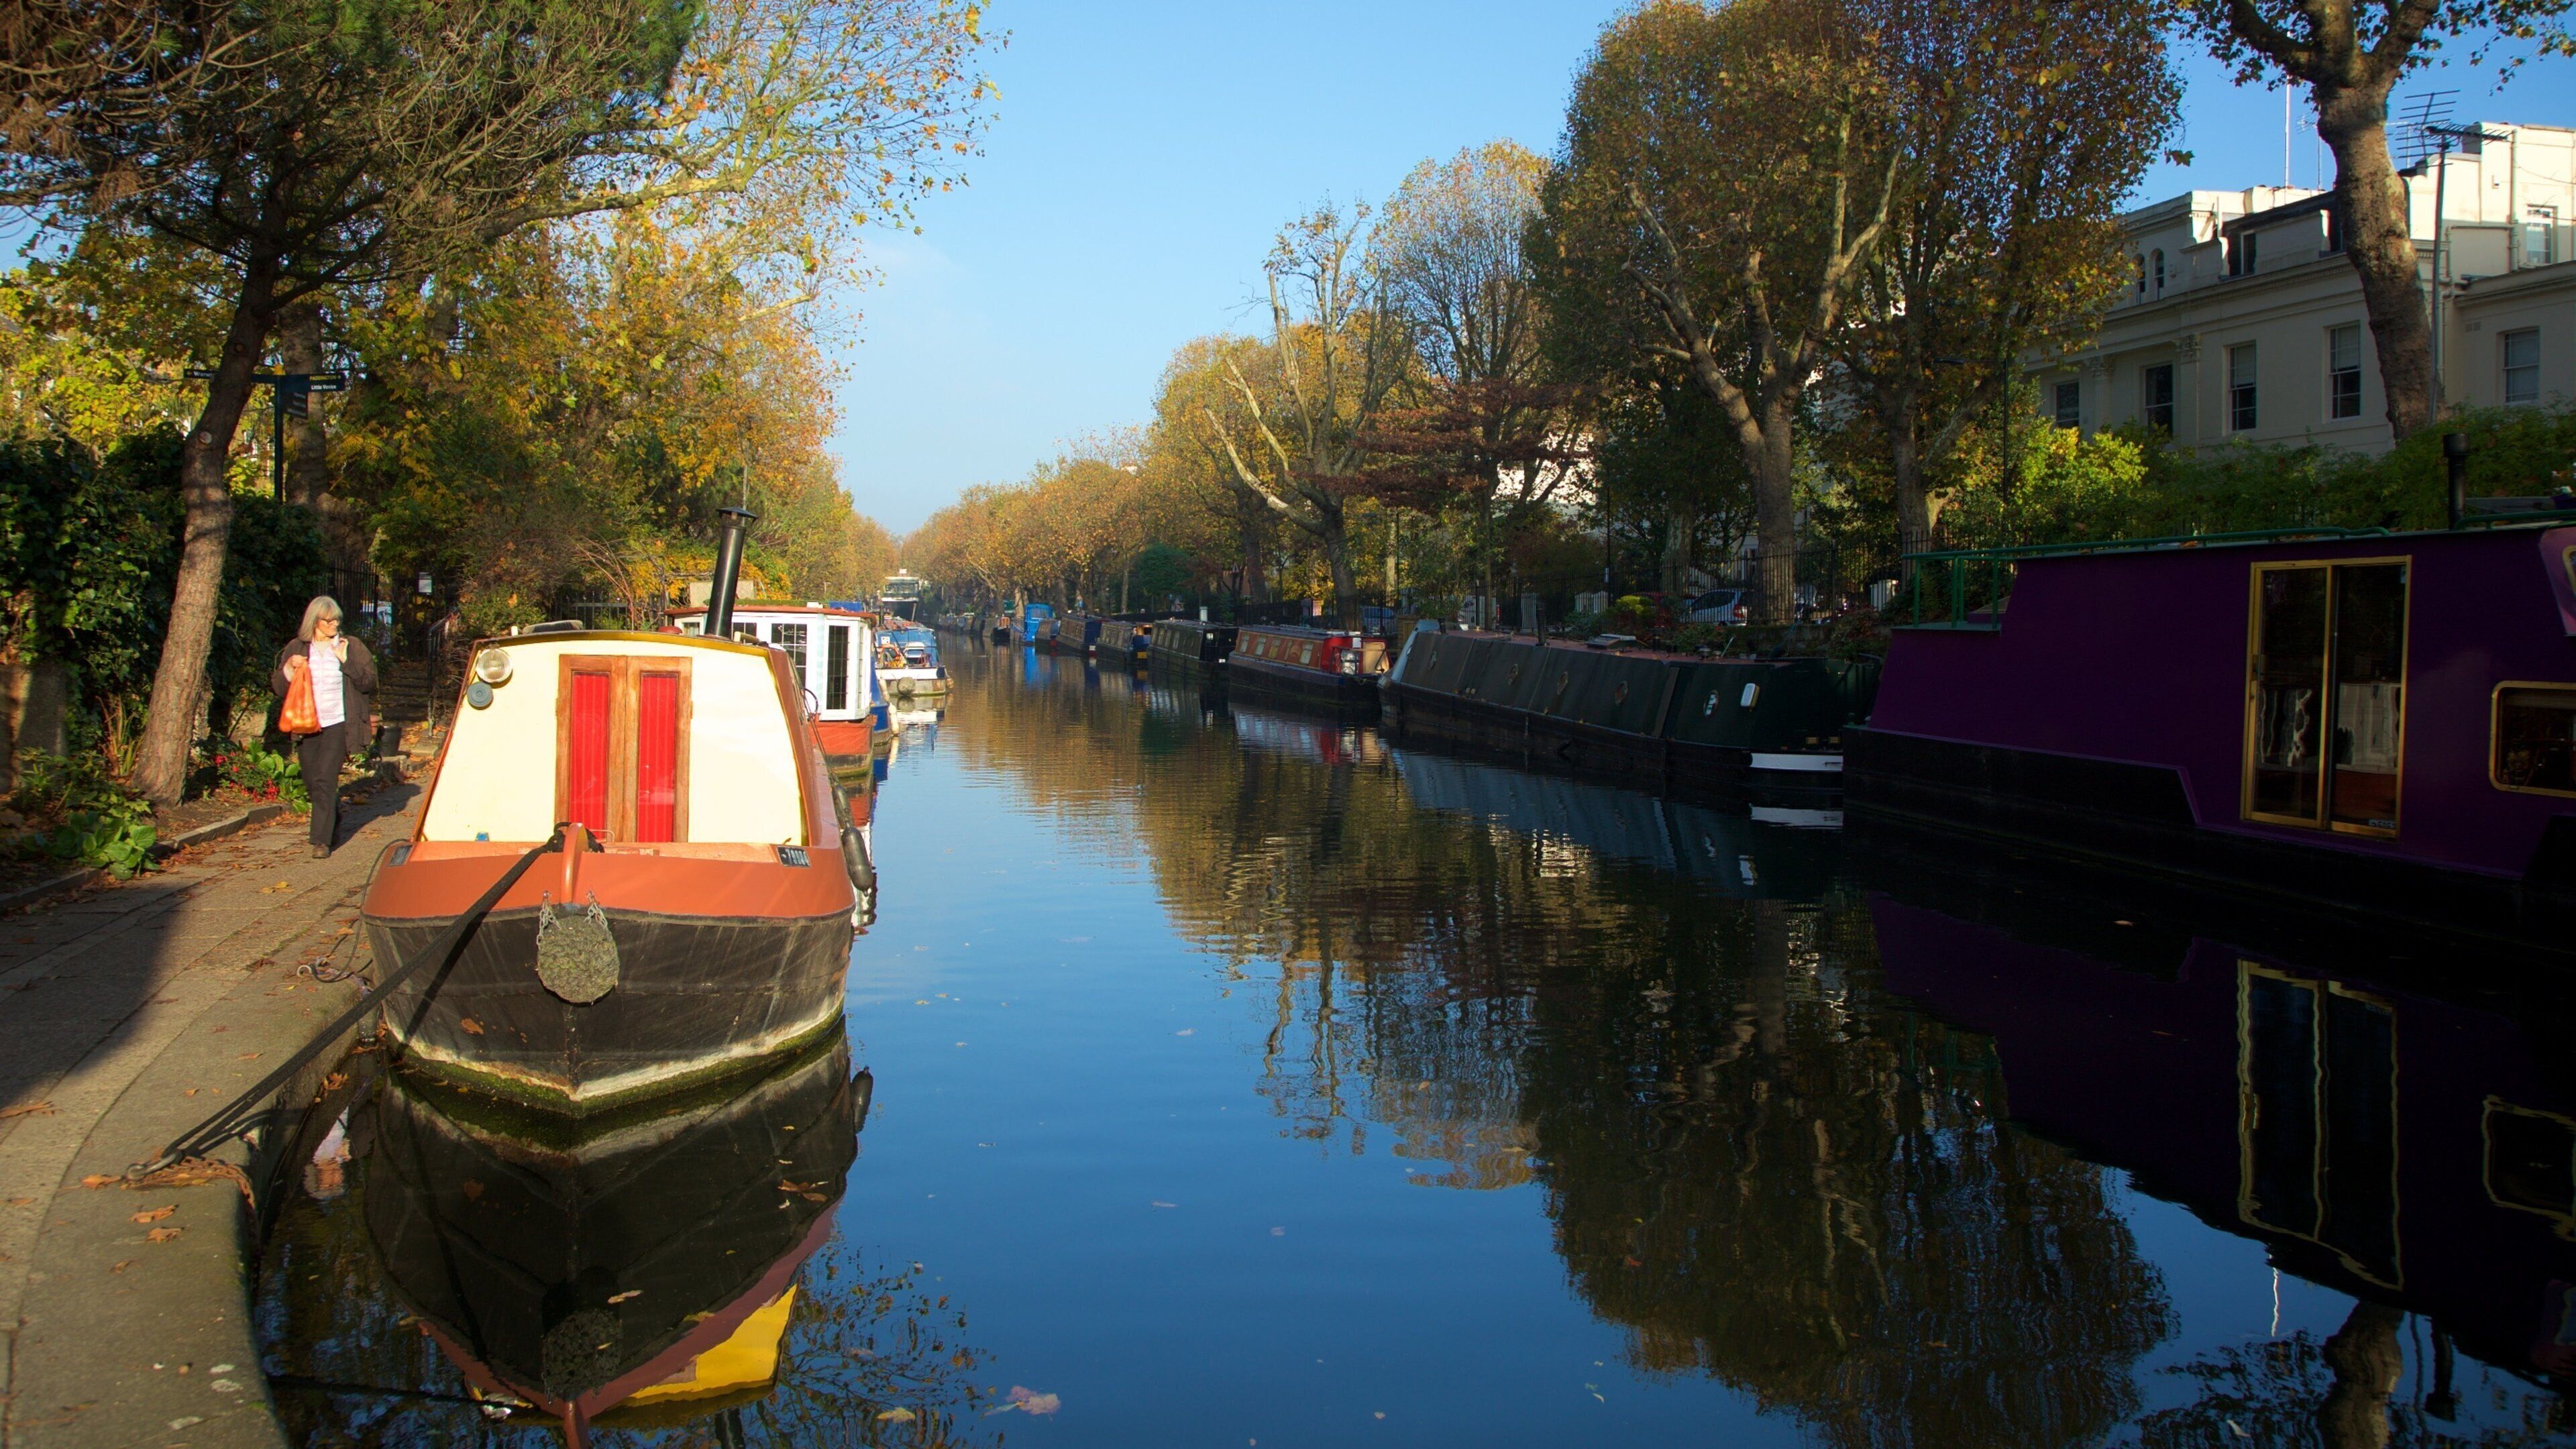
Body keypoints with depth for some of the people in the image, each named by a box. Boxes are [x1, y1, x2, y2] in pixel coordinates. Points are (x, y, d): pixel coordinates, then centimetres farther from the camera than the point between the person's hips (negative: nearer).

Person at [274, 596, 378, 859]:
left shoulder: (351, 647, 3)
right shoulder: (296, 649, 8)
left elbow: (369, 682, -3)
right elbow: (279, 688, 9)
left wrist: (346, 661, -14)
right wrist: (290, 668, -9)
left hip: (337, 726, -3)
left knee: (325, 781, -12)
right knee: (312, 783, 8)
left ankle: (323, 841, -10)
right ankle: (334, 825, 33)